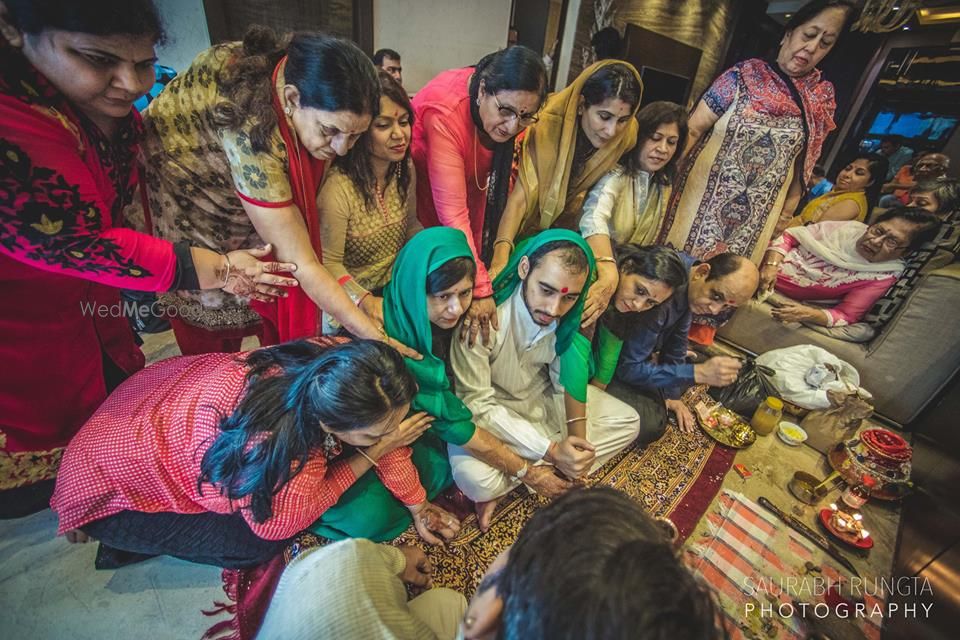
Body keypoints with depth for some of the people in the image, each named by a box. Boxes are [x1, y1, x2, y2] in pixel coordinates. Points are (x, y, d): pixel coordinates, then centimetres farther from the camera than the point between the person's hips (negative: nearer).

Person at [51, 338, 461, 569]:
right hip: (111, 481, -5)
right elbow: (282, 524, -17)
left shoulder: (331, 360, -27)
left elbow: (388, 433, -10)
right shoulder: (271, 449, -42)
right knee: (259, 543, -14)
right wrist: (371, 454, -21)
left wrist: (418, 505, -3)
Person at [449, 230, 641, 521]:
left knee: (627, 423, -2)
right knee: (475, 478, -32)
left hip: (545, 395, 6)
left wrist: (577, 437, -17)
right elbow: (477, 403, -25)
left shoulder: (568, 316, -17)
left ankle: (524, 470, -8)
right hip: (493, 409, -5)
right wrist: (550, 451, -27)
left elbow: (567, 377, -4)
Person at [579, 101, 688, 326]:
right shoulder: (616, 174, -16)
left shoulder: (663, 185, 8)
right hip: (593, 268, -6)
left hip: (627, 270, 6)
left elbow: (646, 241, 13)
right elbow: (594, 219, -37)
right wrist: (608, 272, -52)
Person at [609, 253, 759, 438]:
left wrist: (671, 394, 7)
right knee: (652, 424, -23)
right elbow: (628, 368, -33)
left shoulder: (690, 276, -9)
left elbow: (676, 339, 4)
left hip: (639, 354, 9)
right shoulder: (660, 289, -36)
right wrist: (699, 373, -35)